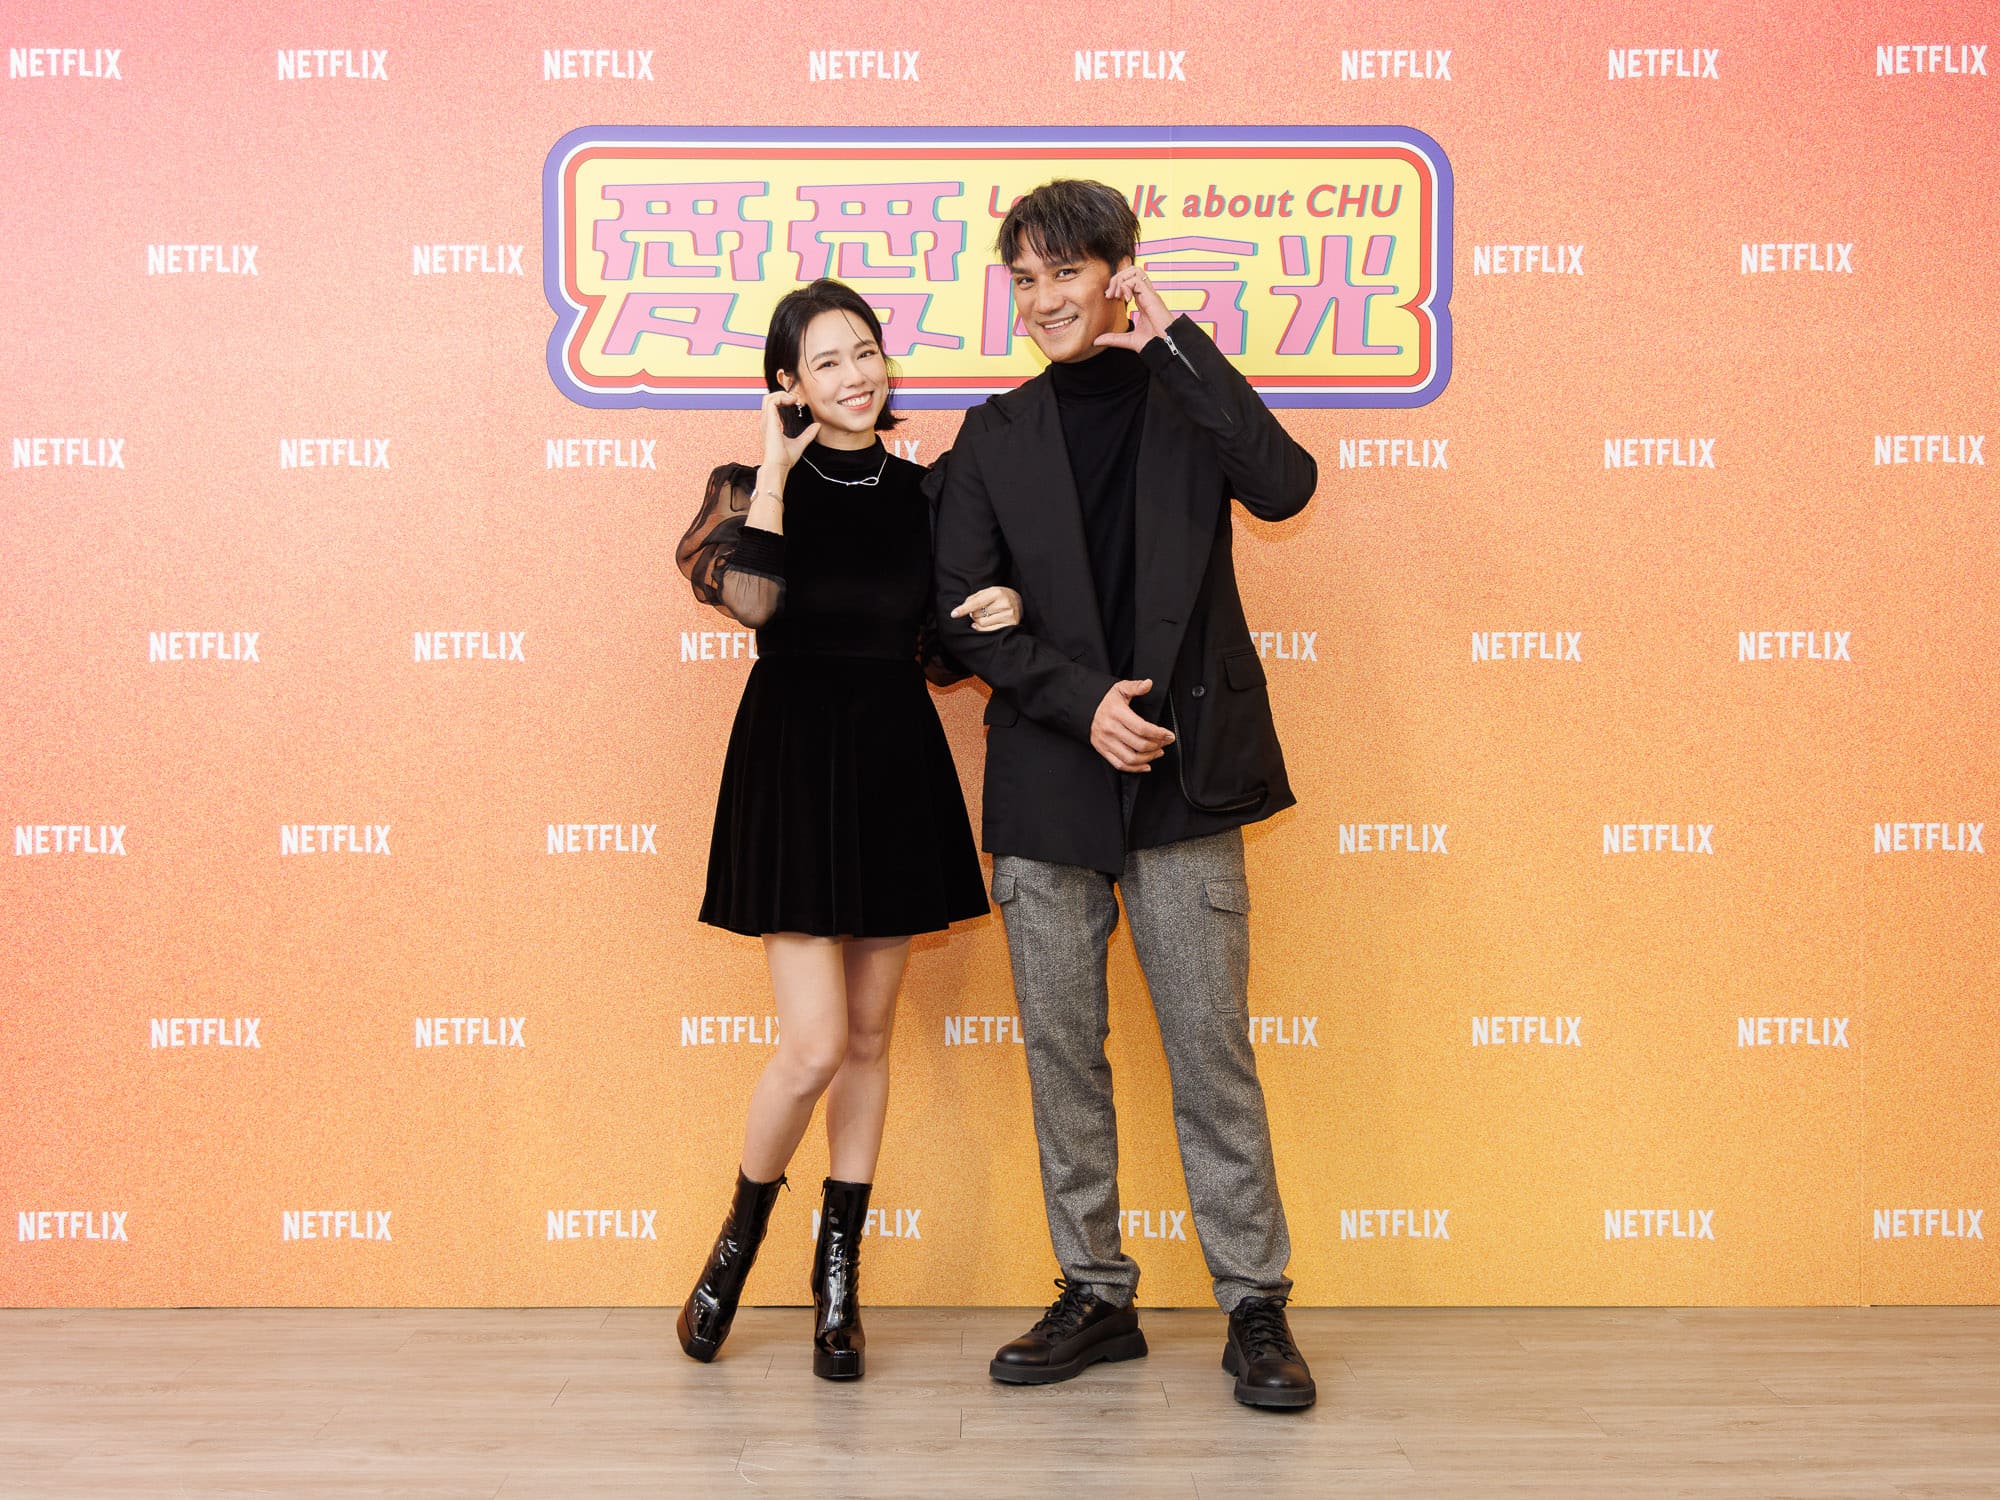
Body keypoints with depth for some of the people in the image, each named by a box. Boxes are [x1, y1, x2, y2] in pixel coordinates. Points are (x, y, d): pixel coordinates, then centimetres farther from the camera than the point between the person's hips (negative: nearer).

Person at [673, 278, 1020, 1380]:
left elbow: (937, 657, 11)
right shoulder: (752, 486, -3)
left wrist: (998, 615, -8)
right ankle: (738, 1239, 18)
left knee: (869, 1038, 10)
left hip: (897, 767, 4)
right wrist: (777, 471, -19)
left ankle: (838, 1279, 22)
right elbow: (750, 596, -24)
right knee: (814, 1045, -10)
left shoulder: (922, 492, 7)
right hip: (794, 761, -4)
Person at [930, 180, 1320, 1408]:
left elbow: (1285, 486, -14)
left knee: (1213, 1046, -1)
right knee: (1062, 1052, 7)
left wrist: (1174, 342, -11)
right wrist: (1081, 699, -11)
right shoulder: (996, 435, 11)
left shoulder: (1187, 406, 7)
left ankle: (1257, 1306, 10)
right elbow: (963, 612, 3)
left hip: (1181, 777, -2)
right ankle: (1096, 1297, 20)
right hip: (1046, 790, 3)